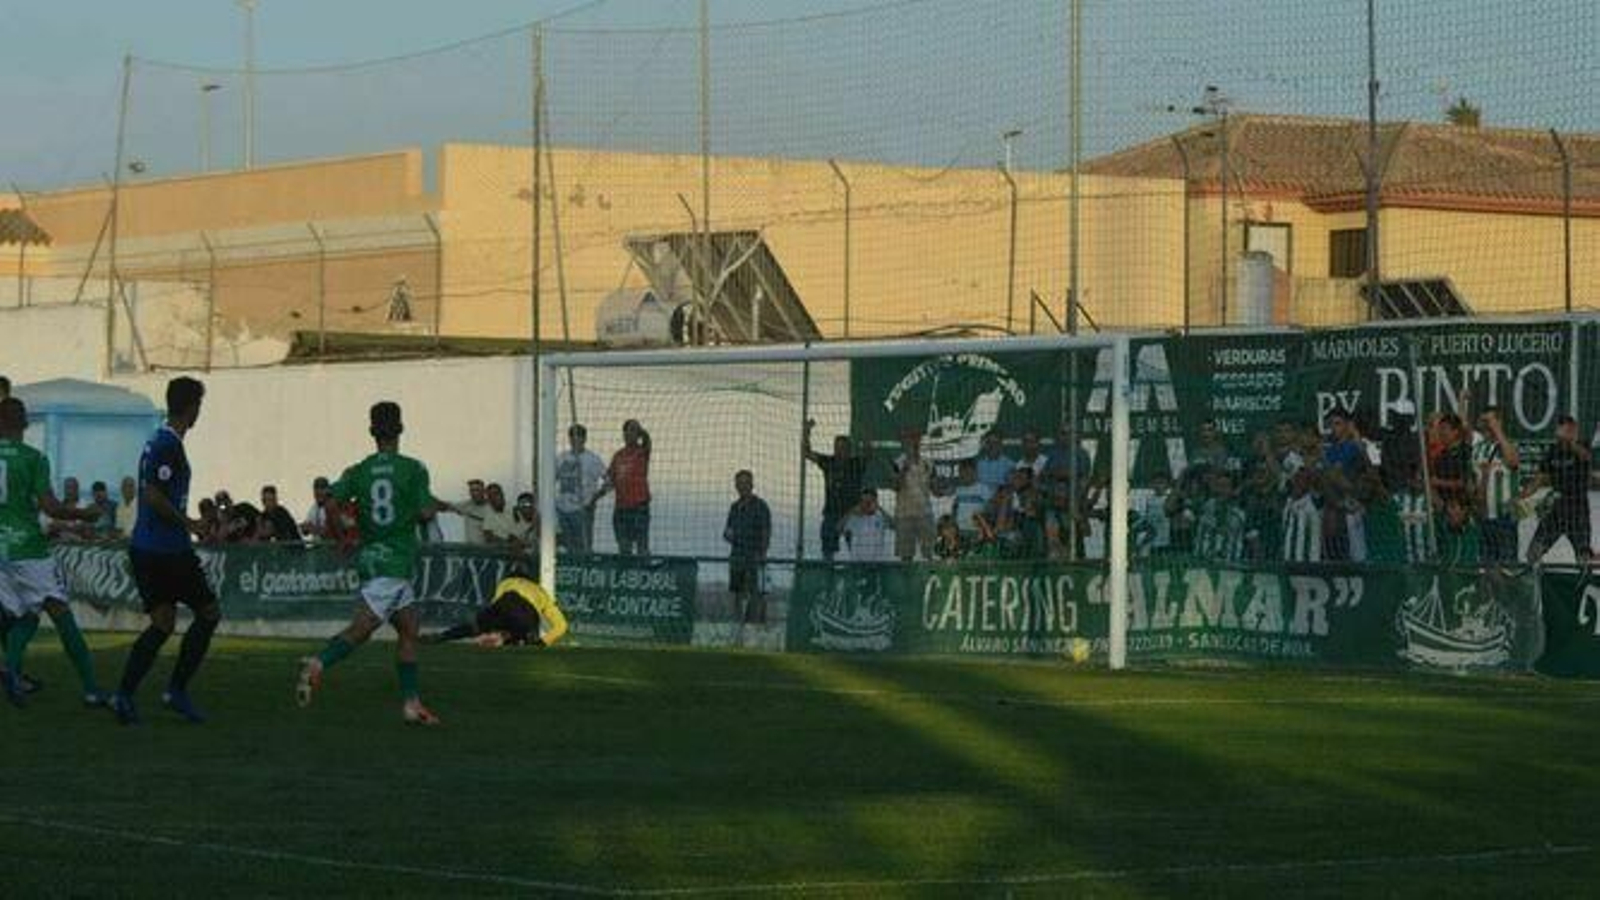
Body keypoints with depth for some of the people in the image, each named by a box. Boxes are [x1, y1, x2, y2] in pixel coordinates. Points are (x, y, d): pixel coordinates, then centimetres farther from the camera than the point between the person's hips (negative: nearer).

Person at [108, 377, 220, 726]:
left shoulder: (156, 442, 14)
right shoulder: (169, 446, -15)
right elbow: (154, 497, -23)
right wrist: (188, 523, -13)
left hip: (144, 549, 9)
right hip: (168, 549, -9)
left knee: (162, 623, 9)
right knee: (209, 612, 4)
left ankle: (124, 694, -1)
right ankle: (177, 690, 2)